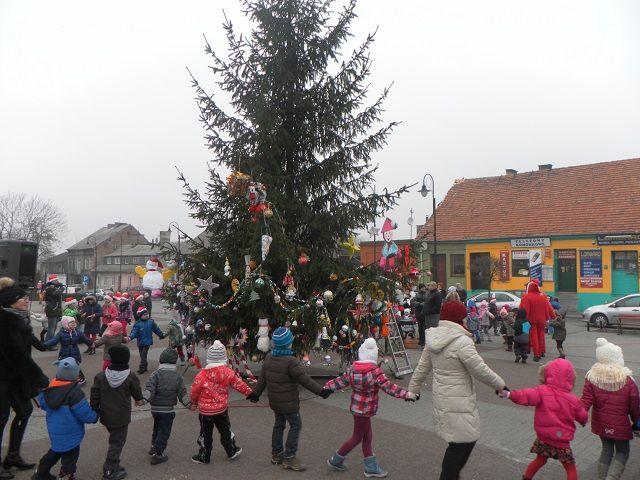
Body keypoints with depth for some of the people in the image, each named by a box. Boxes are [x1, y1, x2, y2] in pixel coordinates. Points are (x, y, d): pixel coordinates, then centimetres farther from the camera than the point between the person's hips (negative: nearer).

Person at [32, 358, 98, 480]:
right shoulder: (74, 392, -27)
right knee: (70, 458, 9)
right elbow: (86, 414, -24)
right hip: (69, 435, -7)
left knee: (55, 451, 31)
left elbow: (43, 404, 10)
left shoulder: (49, 388, -8)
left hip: (54, 431, 8)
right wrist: (95, 416, -5)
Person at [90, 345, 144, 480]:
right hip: (121, 417, -4)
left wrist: (94, 411, 10)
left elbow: (95, 397, -5)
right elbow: (137, 393, 1)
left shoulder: (100, 376, -8)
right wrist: (139, 400, 23)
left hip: (106, 416, 4)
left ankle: (112, 465, 31)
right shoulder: (130, 377, -15)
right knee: (117, 443, 8)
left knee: (115, 439, 23)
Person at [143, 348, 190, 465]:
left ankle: (154, 447, 37)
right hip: (168, 409, -2)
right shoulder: (178, 376, -6)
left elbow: (149, 390, -20)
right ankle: (158, 454, 10)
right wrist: (188, 404, 4)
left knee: (157, 428, 24)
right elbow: (182, 393, -5)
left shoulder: (156, 374, -8)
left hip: (155, 408, 2)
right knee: (164, 432, 8)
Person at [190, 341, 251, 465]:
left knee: (206, 434, 13)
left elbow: (194, 391, -8)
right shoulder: (228, 372, -13)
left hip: (205, 410, -2)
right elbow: (239, 384, -3)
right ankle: (232, 451, 34)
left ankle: (204, 457, 26)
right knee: (225, 431, 21)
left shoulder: (202, 375, -19)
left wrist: (193, 403, 12)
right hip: (222, 409, 3)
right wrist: (250, 392, 12)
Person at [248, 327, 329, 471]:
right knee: (295, 426, 6)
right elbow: (305, 379, -23)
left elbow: (262, 378, 7)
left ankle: (276, 454, 32)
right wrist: (321, 391, -15)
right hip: (288, 402, -8)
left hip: (274, 400, 8)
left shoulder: (269, 358, -2)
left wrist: (256, 393, 19)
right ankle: (289, 458, 10)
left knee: (279, 424, 21)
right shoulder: (290, 361, -25)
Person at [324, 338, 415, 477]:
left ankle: (371, 467, 26)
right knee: (357, 438, 11)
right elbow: (388, 387, -27)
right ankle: (335, 460, 23)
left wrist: (326, 387, 15)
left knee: (367, 437, 17)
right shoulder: (375, 371, -22)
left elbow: (340, 381, 3)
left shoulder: (353, 370, -3)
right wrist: (406, 394, -27)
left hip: (357, 407, 7)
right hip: (364, 410, -7)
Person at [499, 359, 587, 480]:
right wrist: (584, 422, 29)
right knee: (570, 468, 13)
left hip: (543, 438, 2)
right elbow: (583, 417, 7)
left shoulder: (542, 392, -16)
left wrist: (510, 394, -38)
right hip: (562, 442, -1)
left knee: (540, 460, 23)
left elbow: (527, 396, -32)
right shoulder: (573, 400, -9)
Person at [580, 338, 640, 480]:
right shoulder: (627, 379, -17)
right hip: (621, 426, -3)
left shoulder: (592, 377, -12)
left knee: (606, 449, 21)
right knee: (622, 452, 15)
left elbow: (586, 401, -14)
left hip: (601, 424, 3)